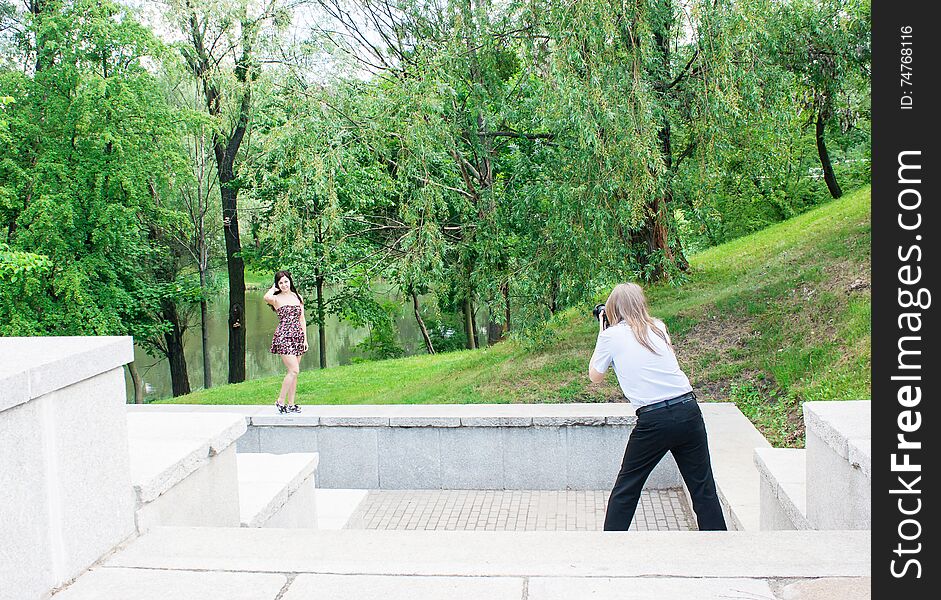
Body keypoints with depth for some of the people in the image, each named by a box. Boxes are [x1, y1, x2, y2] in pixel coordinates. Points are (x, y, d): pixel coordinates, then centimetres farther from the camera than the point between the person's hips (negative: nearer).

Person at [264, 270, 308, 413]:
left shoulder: (298, 297, 13)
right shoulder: (276, 299, -2)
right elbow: (266, 297, -27)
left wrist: (305, 339, 10)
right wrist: (273, 289, -6)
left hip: (297, 337, 5)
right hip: (283, 336, -5)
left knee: (294, 372, 6)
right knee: (294, 370, -14)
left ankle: (290, 404, 11)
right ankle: (280, 401, -2)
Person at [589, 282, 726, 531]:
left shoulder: (612, 335, 1)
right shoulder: (658, 327, 12)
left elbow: (594, 376, 15)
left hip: (654, 420, -3)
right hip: (689, 410, 3)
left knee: (626, 489, 12)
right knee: (703, 487, 10)